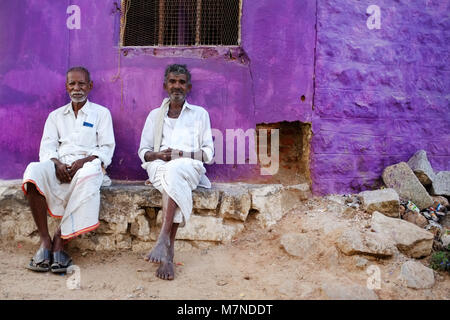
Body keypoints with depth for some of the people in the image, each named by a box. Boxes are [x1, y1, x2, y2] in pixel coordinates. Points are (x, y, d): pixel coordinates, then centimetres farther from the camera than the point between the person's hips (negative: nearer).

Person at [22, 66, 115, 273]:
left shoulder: (101, 113, 17)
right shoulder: (56, 115, 25)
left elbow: (106, 148, 5)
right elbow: (46, 147, 12)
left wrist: (84, 161, -14)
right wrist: (56, 163, -12)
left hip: (87, 163, -2)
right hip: (58, 165, 3)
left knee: (88, 175, -40)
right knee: (34, 171, -32)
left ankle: (60, 240, -33)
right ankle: (45, 241, -29)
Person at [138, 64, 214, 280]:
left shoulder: (200, 114, 22)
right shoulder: (155, 115, 27)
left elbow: (209, 153, 12)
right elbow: (143, 151, 20)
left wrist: (184, 154, -7)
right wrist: (158, 155, -5)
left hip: (189, 167, -1)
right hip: (159, 167, 1)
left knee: (175, 171, -39)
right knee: (174, 180, -38)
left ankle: (164, 240, -47)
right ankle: (168, 252, -47)